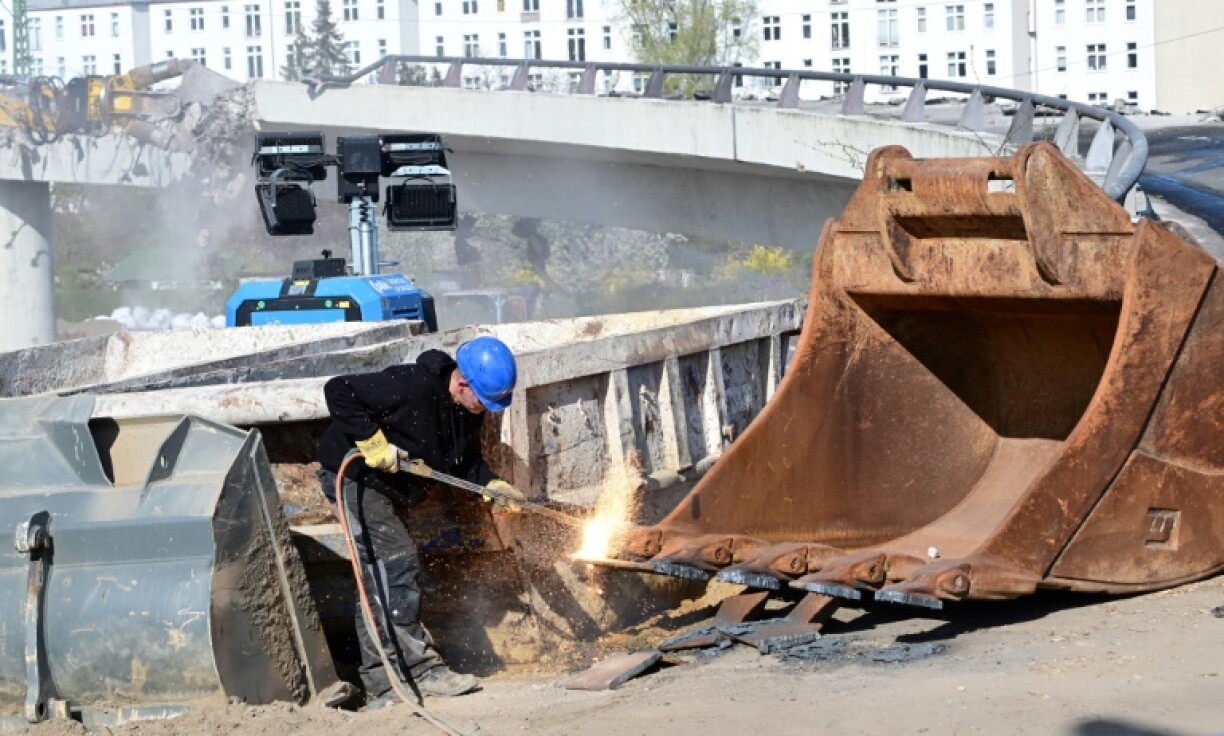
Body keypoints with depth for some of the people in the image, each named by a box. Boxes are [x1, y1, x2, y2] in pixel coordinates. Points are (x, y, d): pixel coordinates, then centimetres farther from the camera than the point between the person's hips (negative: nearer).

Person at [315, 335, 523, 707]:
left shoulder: (468, 410, -4)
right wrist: (371, 441, -32)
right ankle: (422, 669, -12)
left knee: (380, 583, 9)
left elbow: (466, 461, 9)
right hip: (354, 476, -9)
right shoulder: (411, 386, -31)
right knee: (397, 562, -16)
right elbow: (338, 390, -30)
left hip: (388, 483, 9)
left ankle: (382, 687, 13)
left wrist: (492, 486, -8)